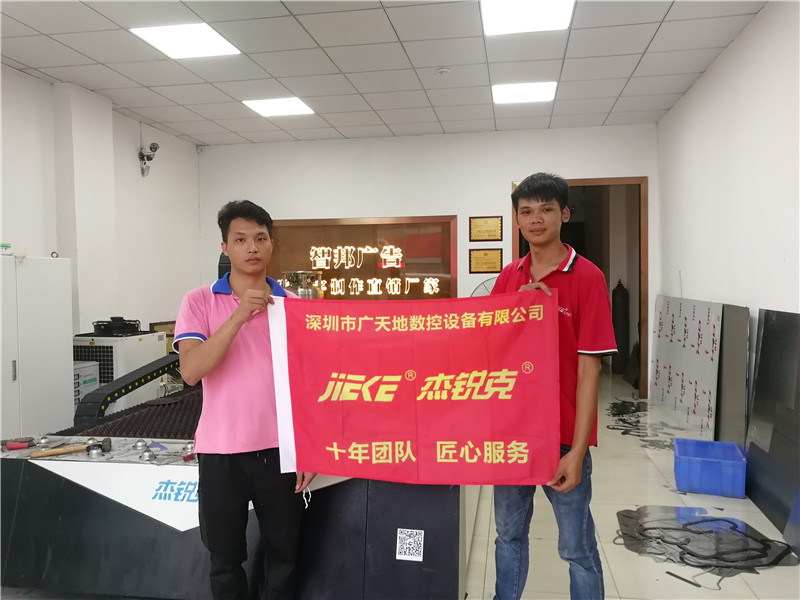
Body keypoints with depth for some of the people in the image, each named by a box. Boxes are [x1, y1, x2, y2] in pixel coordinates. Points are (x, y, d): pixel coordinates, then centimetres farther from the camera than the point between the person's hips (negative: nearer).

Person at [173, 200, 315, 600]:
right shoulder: (200, 302, -2)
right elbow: (191, 371, -15)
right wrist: (239, 317, -24)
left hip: (280, 449, 1)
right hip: (220, 452, -1)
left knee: (284, 557, 13)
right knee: (225, 561, 13)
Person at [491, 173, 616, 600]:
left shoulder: (587, 278, -11)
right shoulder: (508, 277, 4)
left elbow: (589, 369, -13)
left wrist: (577, 451, -15)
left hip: (562, 436, -5)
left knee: (576, 546, 10)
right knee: (508, 534, 20)